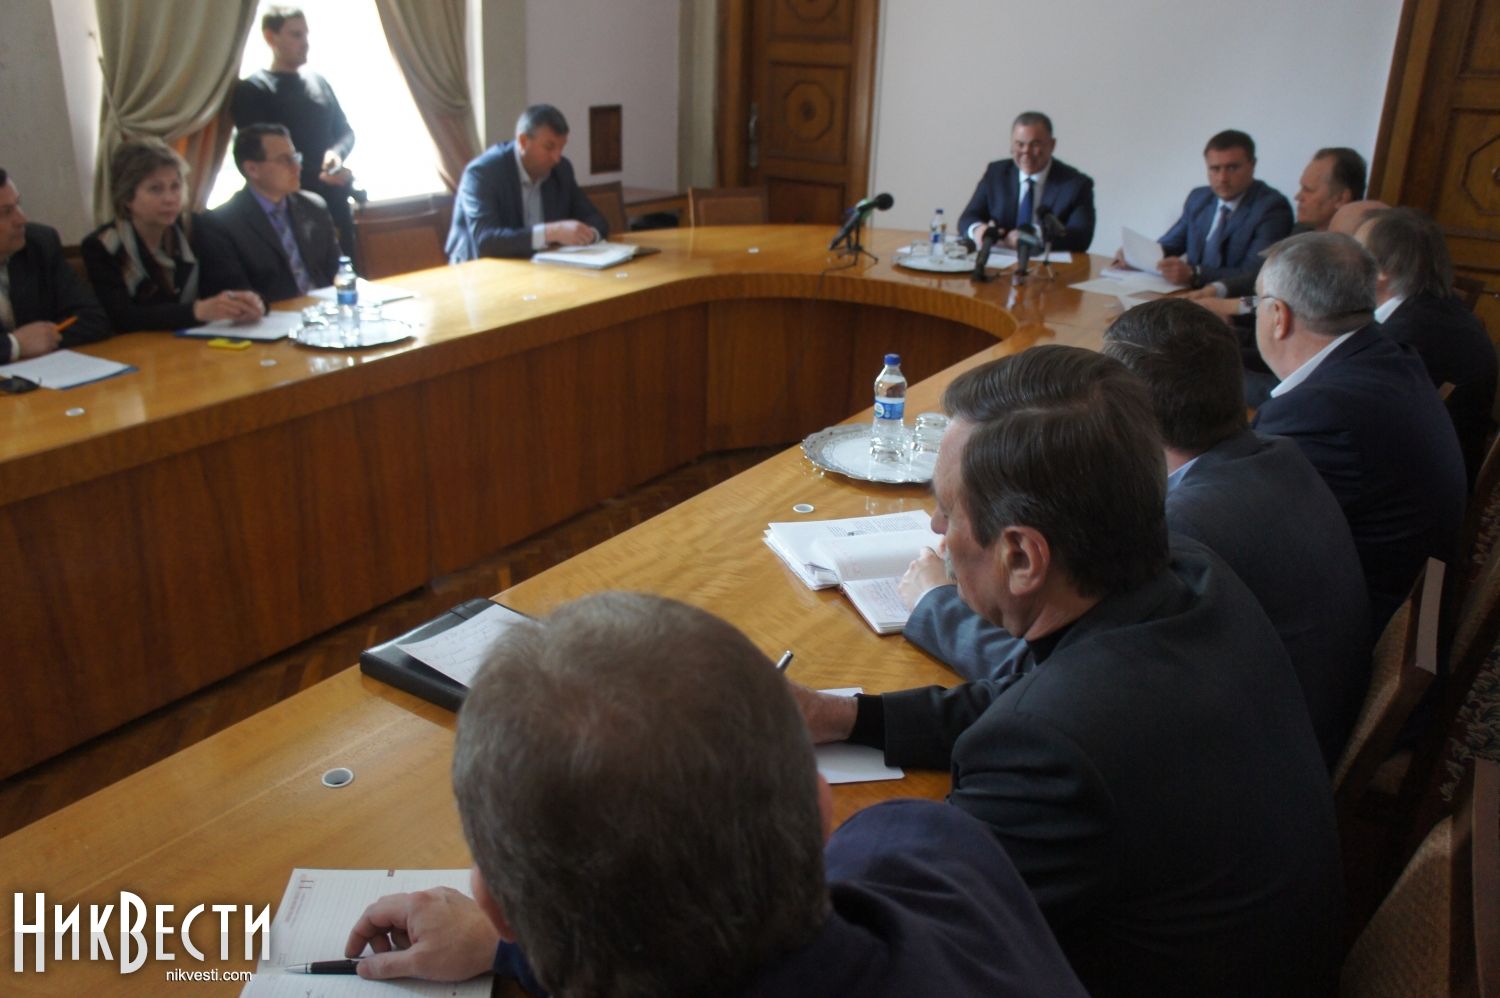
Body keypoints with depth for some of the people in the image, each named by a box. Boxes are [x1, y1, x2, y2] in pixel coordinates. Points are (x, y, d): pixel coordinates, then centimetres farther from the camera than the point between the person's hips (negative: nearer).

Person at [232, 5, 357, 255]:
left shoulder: (317, 81, 14)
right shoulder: (251, 90, -2)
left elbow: (345, 130, 17)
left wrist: (337, 153, -7)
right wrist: (316, 175, -17)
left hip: (335, 198, 5)